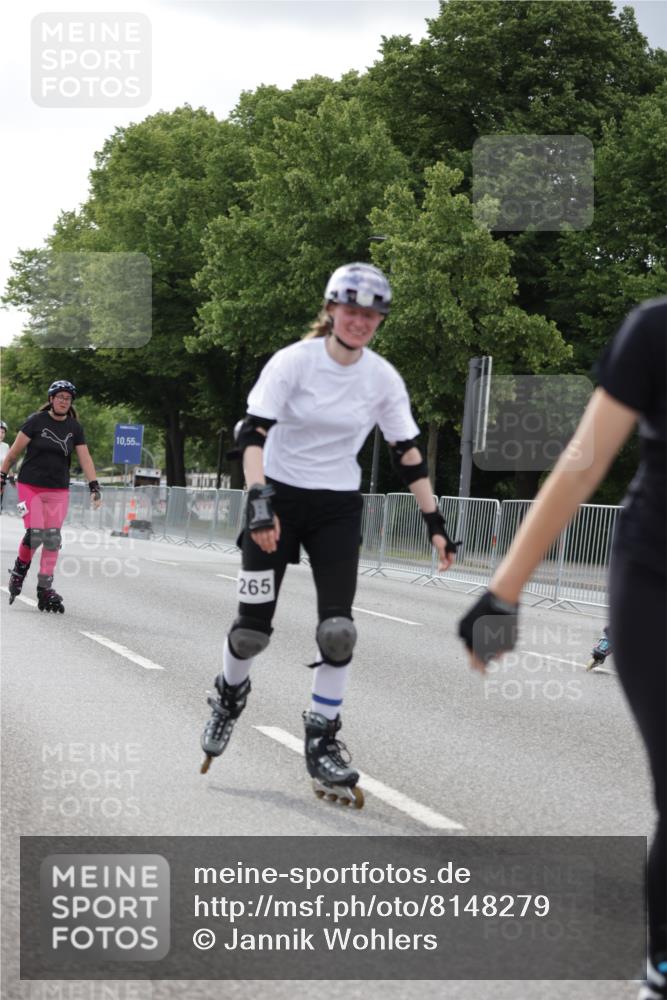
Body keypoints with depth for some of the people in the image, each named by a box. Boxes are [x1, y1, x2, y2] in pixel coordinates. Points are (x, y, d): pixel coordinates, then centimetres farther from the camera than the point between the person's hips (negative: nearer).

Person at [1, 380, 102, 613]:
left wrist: (94, 486, -7)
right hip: (30, 487, -3)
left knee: (52, 539, -2)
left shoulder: (74, 428, 5)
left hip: (59, 491, 3)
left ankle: (45, 590, 5)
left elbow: (85, 458, 3)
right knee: (35, 534, -15)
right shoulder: (36, 421, -6)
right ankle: (19, 570, 13)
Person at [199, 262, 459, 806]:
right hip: (277, 499, -2)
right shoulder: (294, 361, -14)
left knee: (338, 629, -10)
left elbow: (408, 452, 3)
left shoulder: (383, 377, -3)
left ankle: (323, 744, 4)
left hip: (339, 510, 3)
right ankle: (230, 695, 32)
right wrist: (259, 502, -33)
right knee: (253, 627, -1)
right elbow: (252, 433, -21)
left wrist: (435, 522, 0)